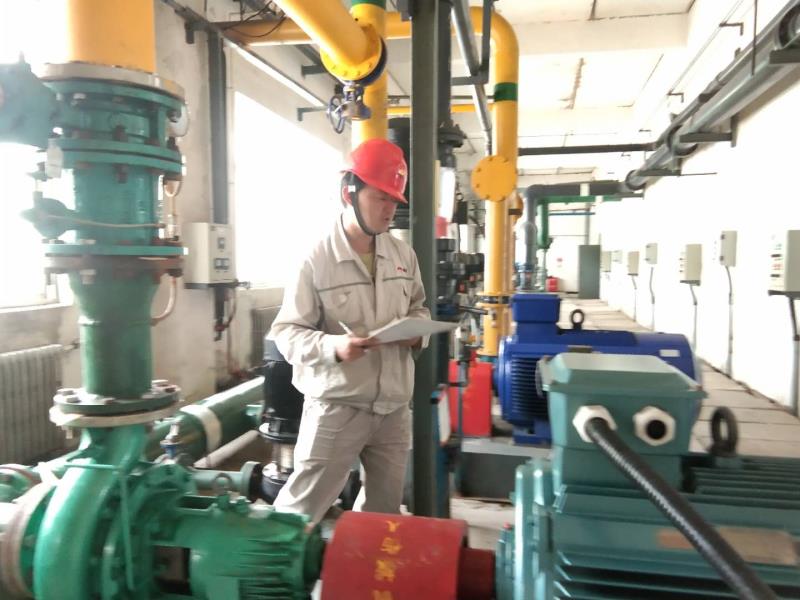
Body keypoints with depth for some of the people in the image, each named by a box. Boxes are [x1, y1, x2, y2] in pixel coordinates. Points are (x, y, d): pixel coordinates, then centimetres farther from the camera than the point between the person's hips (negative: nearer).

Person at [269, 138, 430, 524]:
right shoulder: (316, 259, -13)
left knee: (385, 511, 20)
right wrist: (333, 347, -28)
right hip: (336, 405, -5)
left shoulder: (403, 255, 5)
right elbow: (286, 332, -11)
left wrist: (418, 332, -4)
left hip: (394, 406, 6)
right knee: (301, 510, 6)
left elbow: (418, 307, 19)